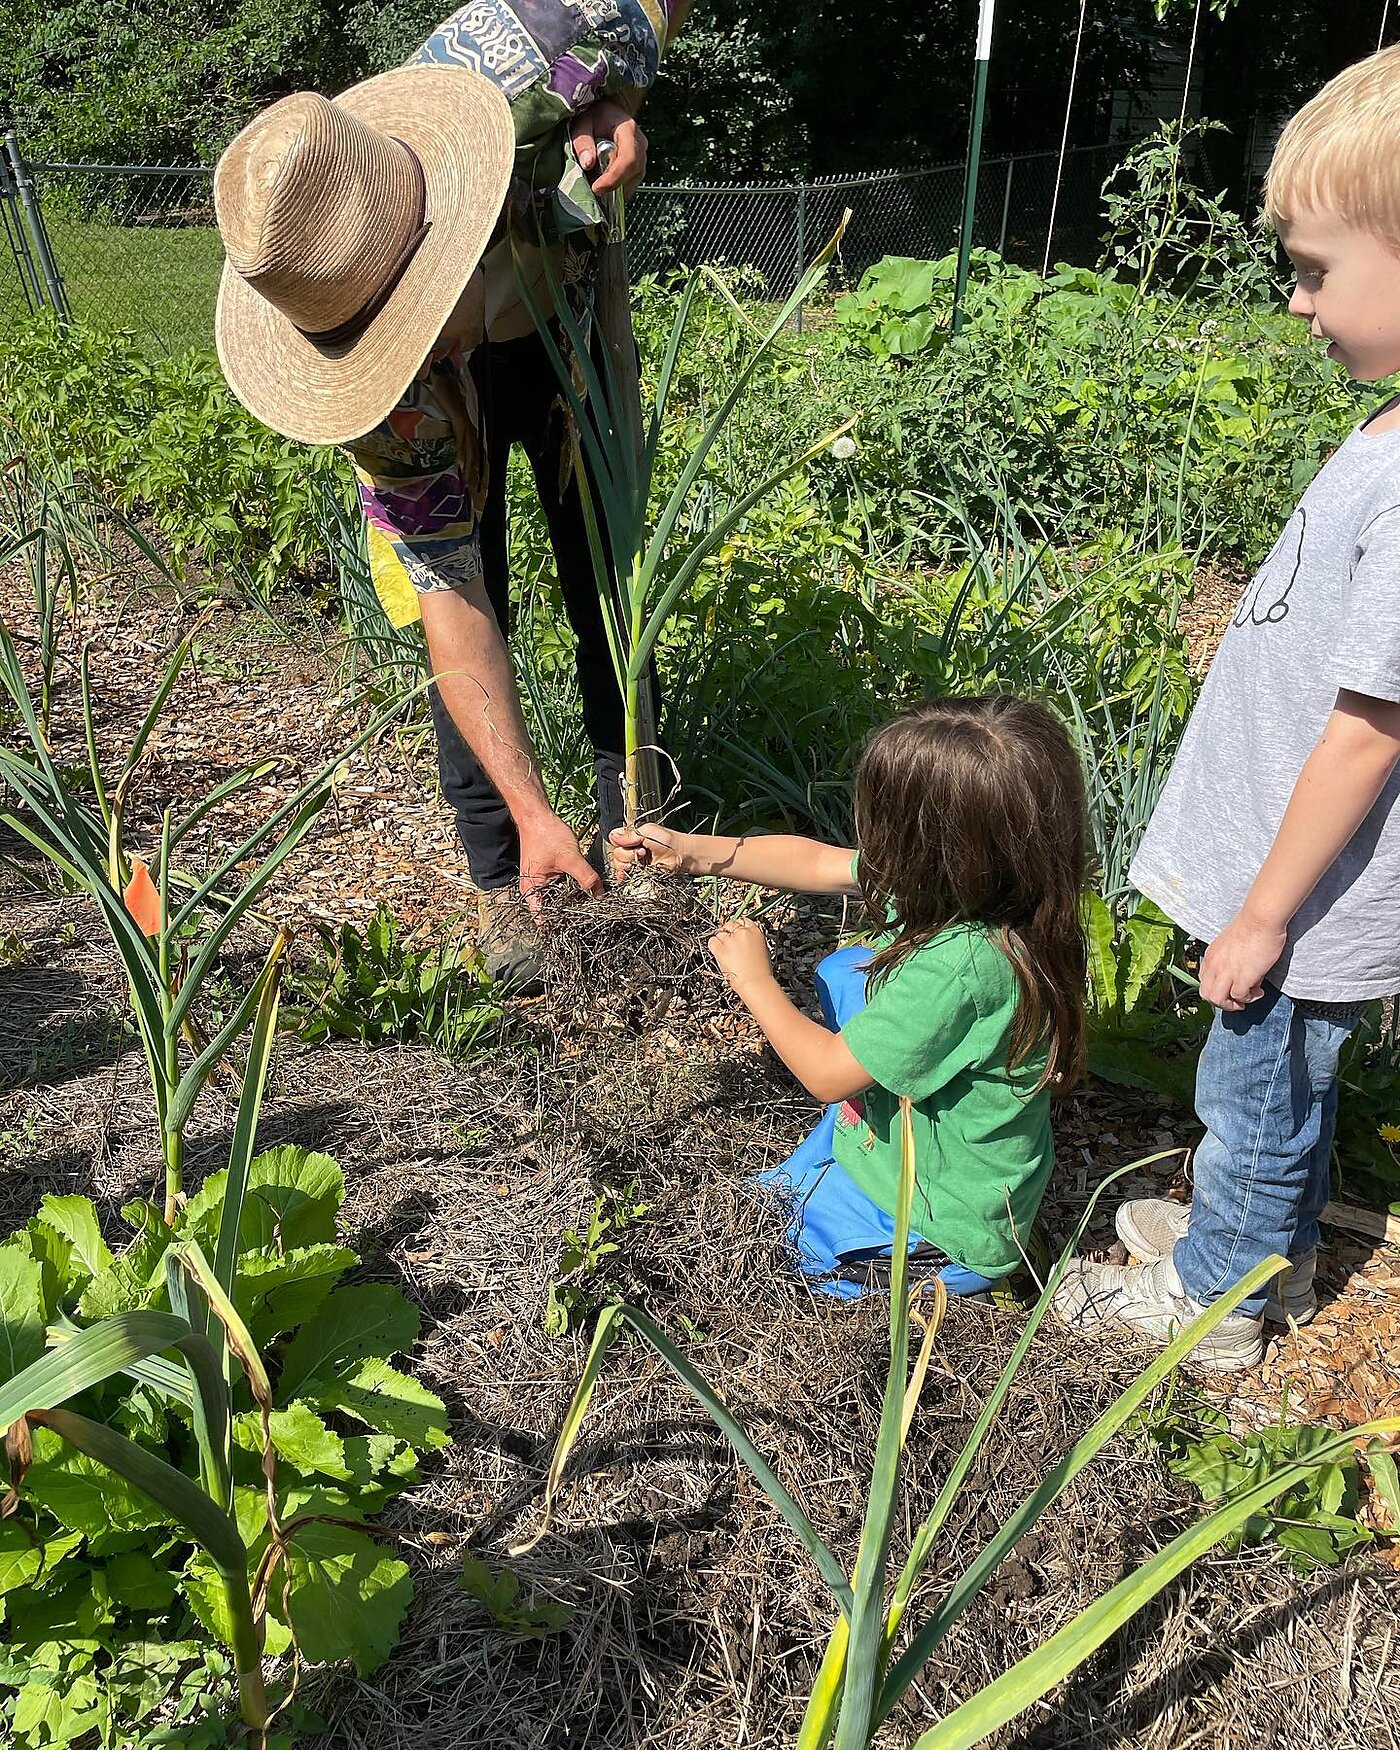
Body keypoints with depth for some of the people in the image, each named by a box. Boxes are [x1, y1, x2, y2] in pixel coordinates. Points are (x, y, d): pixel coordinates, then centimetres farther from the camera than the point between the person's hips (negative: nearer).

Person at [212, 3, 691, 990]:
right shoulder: (388, 392, -40)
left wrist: (617, 103, -33)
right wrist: (533, 811, -41)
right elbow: (448, 609, -36)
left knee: (613, 598, 3)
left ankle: (633, 822, 22)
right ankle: (500, 881, 11)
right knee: (470, 611, -8)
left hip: (570, 325, 2)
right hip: (452, 400, -2)